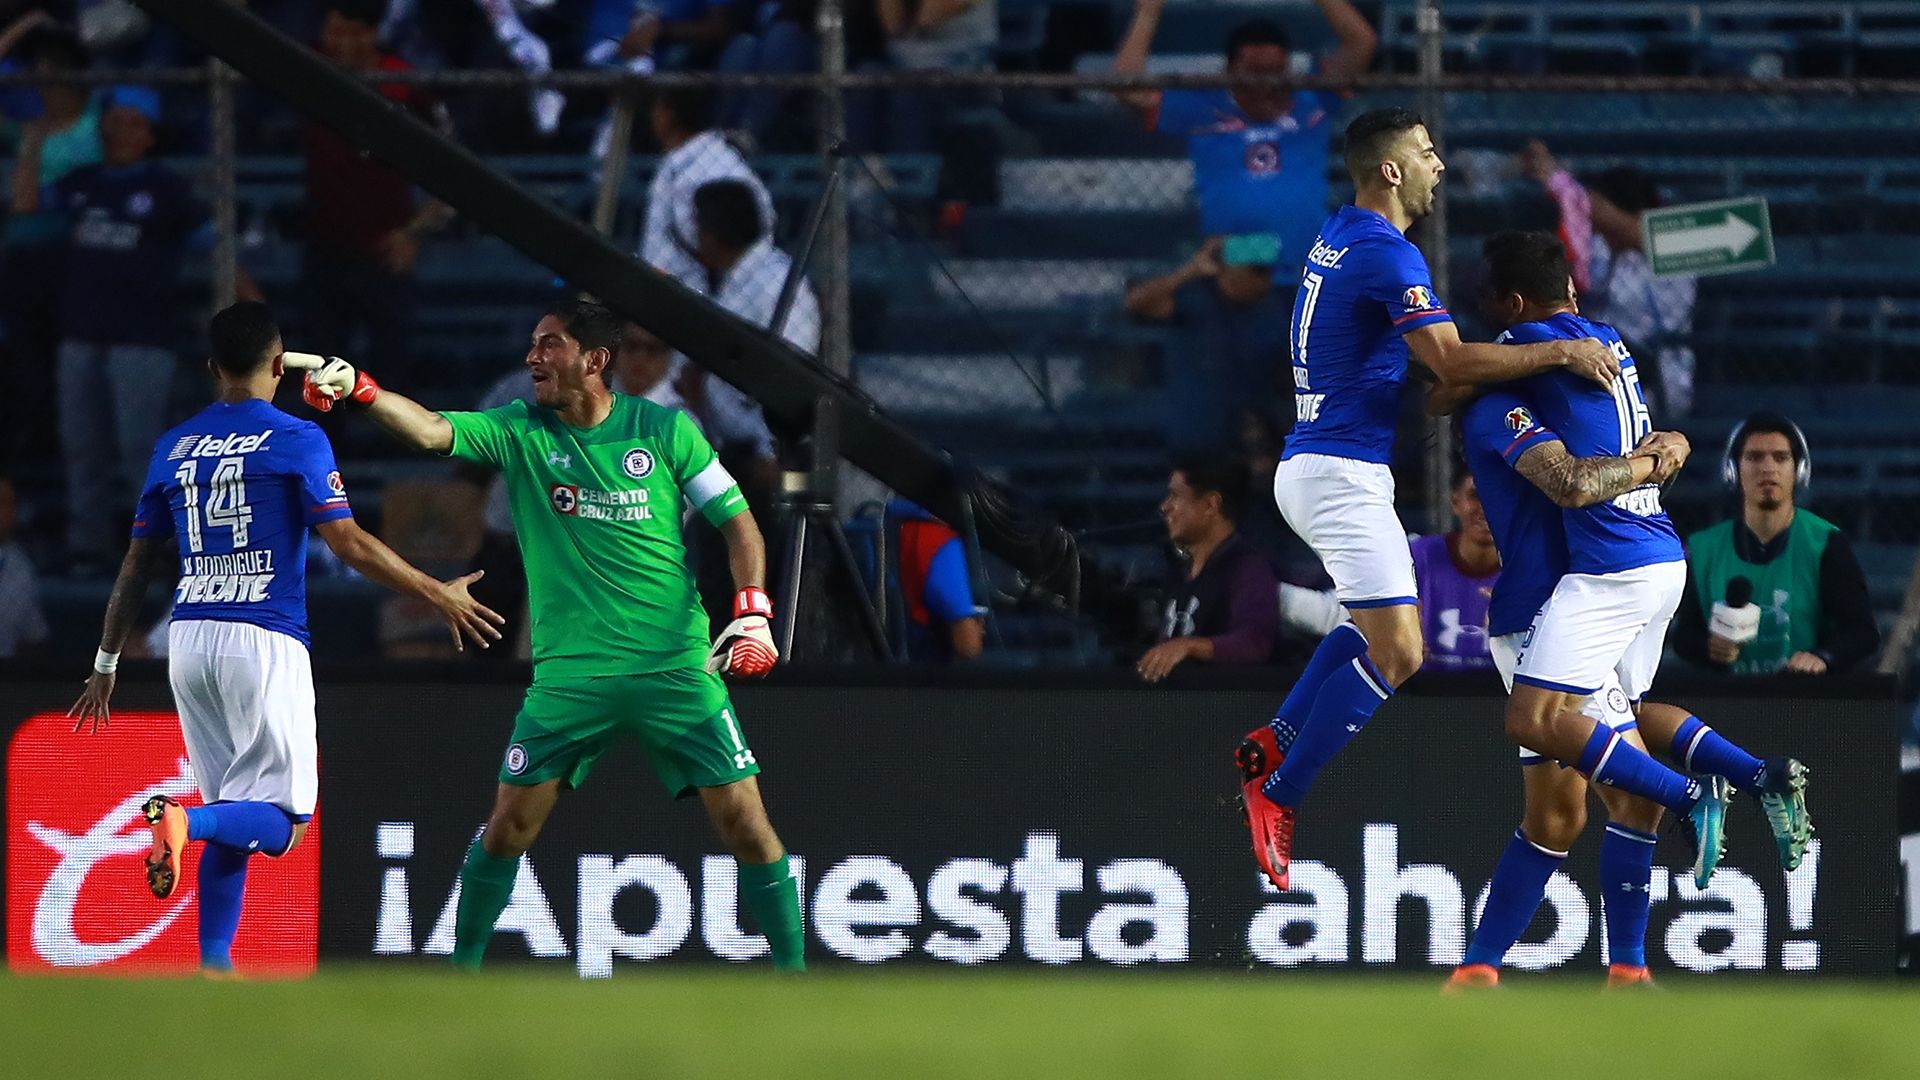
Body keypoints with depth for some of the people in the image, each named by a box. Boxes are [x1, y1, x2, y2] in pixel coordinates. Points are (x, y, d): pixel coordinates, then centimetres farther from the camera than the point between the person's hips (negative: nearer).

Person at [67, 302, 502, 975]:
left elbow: (136, 565, 14)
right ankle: (184, 821, -33)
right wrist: (438, 595, 1)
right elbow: (348, 543, -9)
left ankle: (214, 970, 7)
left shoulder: (175, 447, 12)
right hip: (266, 641, -5)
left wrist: (107, 663, 22)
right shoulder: (295, 440, -3)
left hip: (190, 641, 5)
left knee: (235, 818, 15)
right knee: (281, 821, -4)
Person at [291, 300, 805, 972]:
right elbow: (431, 432, -15)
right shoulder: (519, 432, 1)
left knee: (743, 822, -6)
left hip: (678, 668, -1)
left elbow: (738, 523, 5)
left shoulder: (665, 431, 0)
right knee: (510, 824, -3)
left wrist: (752, 612, -9)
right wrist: (358, 389, -32)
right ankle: (463, 967, 12)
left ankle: (791, 971, 6)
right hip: (569, 676, 1)